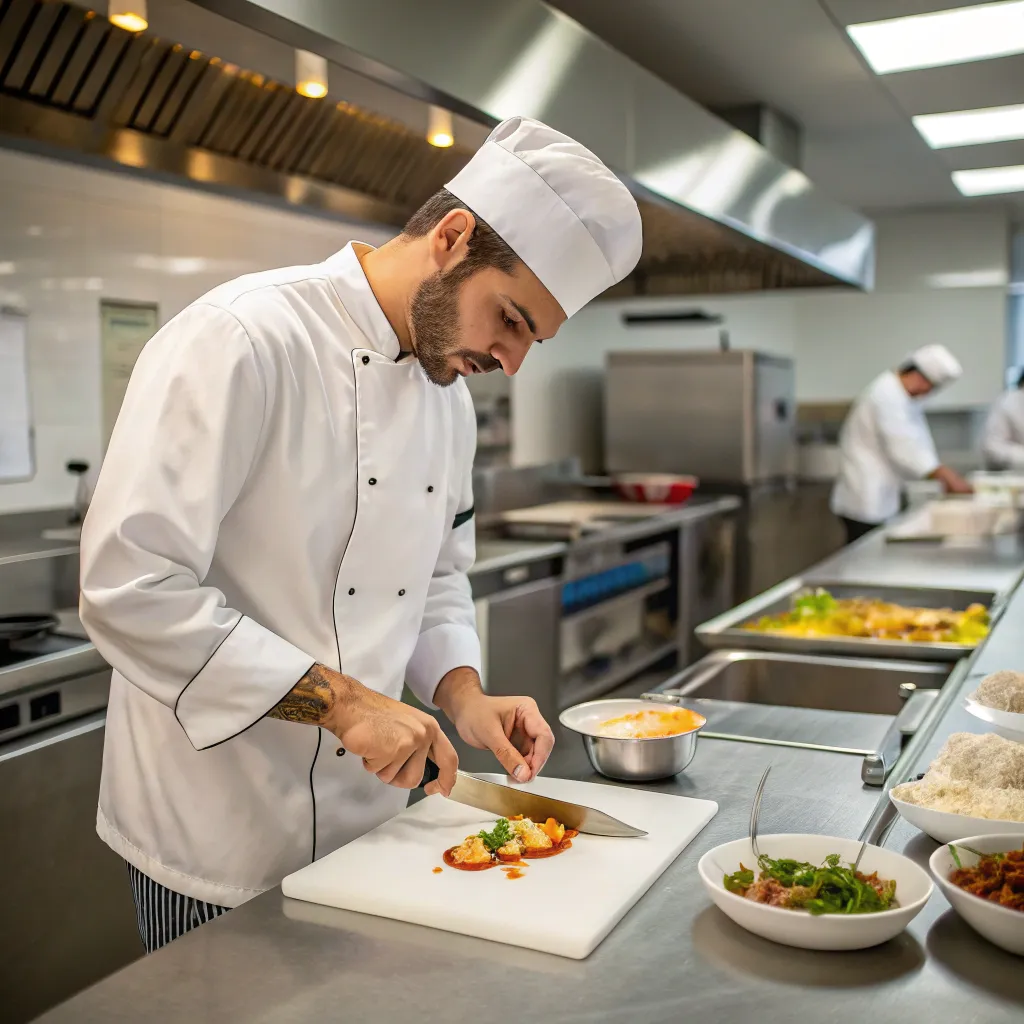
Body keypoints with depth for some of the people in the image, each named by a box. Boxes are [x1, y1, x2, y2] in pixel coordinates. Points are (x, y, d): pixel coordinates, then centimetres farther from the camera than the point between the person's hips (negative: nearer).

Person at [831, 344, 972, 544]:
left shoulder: (903, 395, 13)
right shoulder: (886, 396, -19)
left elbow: (917, 443, 16)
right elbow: (903, 449, -26)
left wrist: (946, 475, 8)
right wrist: (947, 476, -25)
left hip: (881, 500, 10)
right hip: (866, 501, -10)